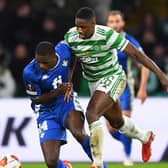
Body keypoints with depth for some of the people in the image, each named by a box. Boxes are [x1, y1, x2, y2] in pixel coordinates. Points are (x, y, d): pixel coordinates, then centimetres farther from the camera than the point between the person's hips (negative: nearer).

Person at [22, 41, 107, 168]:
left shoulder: (64, 50, -16)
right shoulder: (29, 73, -23)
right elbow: (36, 100, -11)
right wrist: (58, 92, -26)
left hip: (66, 102, 1)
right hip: (47, 112, -1)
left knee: (78, 134, -33)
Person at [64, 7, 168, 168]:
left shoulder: (107, 35, -28)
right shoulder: (70, 37, -14)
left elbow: (136, 53, -24)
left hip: (113, 78, -6)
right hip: (93, 81, 6)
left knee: (91, 114, -27)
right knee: (116, 122, 22)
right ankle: (145, 137, 53)